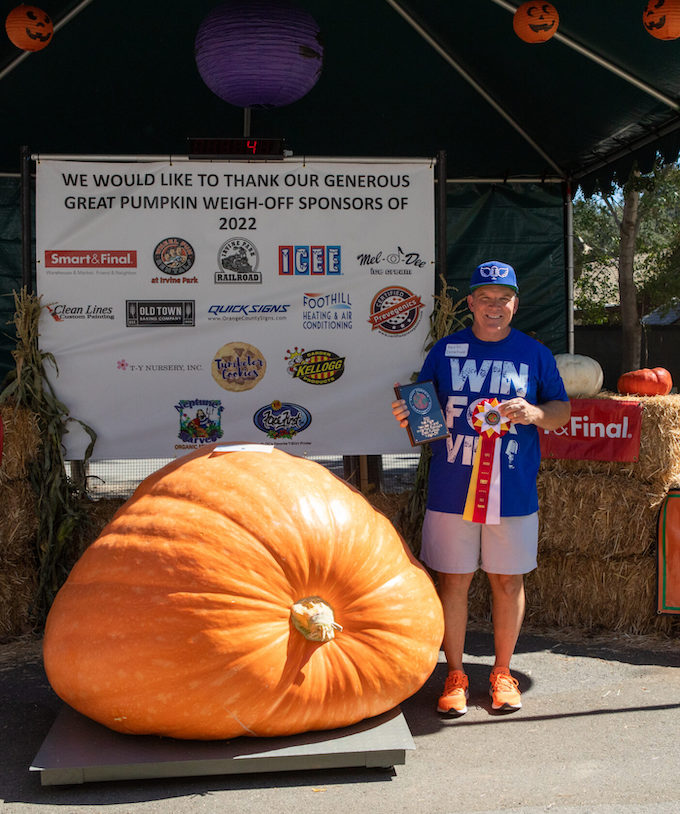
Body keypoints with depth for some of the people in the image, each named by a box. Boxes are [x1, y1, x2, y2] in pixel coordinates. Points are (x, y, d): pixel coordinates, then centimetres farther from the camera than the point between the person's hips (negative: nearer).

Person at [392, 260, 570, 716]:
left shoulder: (534, 354, 6)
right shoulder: (445, 351, 6)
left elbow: (562, 411, 8)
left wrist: (534, 413, -13)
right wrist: (409, 418, -12)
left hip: (513, 491, 0)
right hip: (452, 490, 0)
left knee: (509, 580, 8)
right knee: (453, 580, 4)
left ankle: (502, 673, 25)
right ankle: (455, 676, 19)